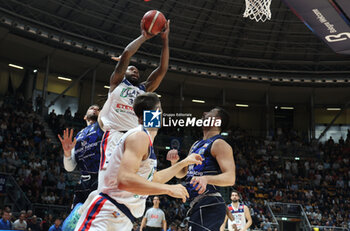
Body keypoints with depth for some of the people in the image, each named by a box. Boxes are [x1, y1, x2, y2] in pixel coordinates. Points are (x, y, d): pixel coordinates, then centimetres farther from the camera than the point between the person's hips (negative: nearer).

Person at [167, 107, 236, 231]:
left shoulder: (219, 144, -7)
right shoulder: (196, 145, 20)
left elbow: (230, 178, -18)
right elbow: (181, 173, 24)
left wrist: (206, 179, -35)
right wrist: (174, 161, 3)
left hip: (209, 206, -9)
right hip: (198, 206, 10)